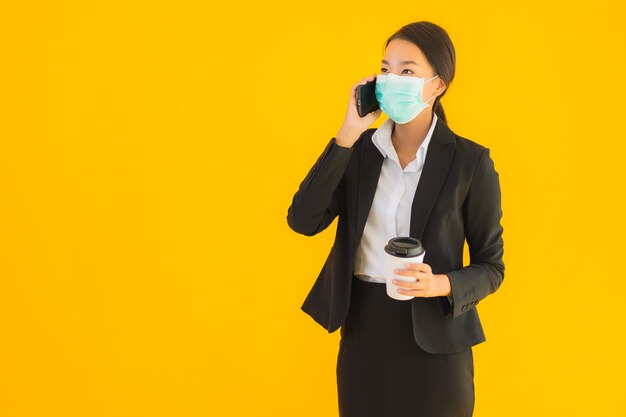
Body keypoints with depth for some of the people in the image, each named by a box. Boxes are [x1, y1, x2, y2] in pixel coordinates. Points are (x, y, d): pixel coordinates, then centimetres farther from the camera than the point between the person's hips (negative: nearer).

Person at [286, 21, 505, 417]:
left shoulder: (470, 161, -8)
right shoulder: (360, 149, 2)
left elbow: (490, 266, -2)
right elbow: (302, 220, -10)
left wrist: (442, 285, -23)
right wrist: (348, 135, -14)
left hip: (432, 338, -3)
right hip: (362, 329, 3)